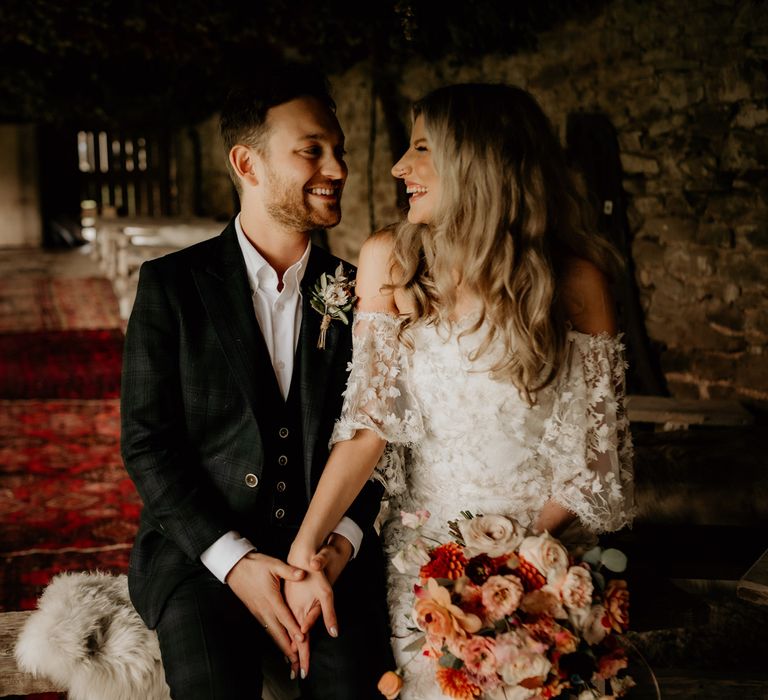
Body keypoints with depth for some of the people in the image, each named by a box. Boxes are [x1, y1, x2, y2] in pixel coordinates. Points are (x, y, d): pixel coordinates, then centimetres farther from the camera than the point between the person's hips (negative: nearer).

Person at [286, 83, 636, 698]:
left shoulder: (575, 281, -11)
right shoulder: (390, 262, -6)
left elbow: (595, 453, -7)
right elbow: (369, 419, -10)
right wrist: (306, 544, -19)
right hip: (420, 550, 1)